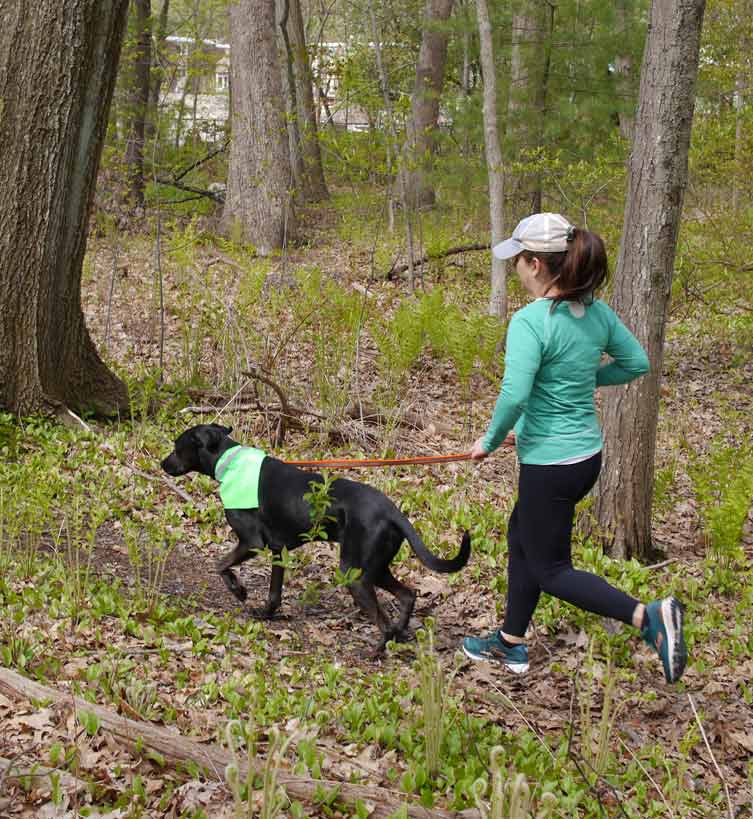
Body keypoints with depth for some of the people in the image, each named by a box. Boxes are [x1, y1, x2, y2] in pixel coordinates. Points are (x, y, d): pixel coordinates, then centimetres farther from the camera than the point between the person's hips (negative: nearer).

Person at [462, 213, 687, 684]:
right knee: (522, 539, 25)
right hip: (589, 454, 8)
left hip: (550, 464, -8)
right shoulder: (596, 313, 0)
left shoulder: (531, 321, -22)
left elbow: (514, 396, -28)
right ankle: (510, 645, 36)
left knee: (550, 570, 7)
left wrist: (491, 442, -11)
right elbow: (636, 363, 10)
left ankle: (648, 617, -9)